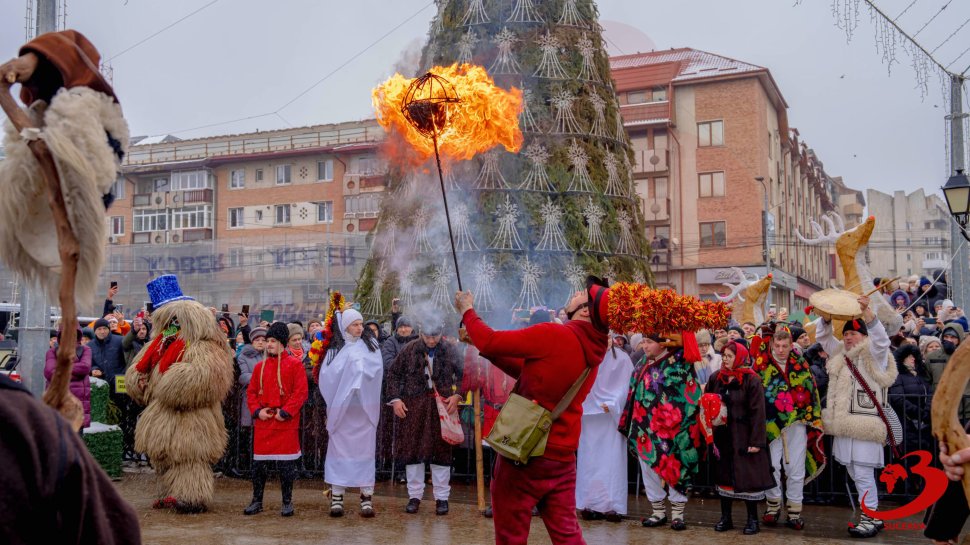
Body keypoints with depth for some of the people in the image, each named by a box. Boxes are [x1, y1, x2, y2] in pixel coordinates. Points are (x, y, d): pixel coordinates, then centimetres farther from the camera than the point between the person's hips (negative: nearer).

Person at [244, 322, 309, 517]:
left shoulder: (295, 364, -3)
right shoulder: (260, 366, 11)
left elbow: (301, 392, -8)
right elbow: (251, 391, 14)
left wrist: (286, 411, -14)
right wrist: (257, 410, -3)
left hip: (286, 423, -4)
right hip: (263, 422, 4)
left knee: (286, 464, 1)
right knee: (259, 462, 8)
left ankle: (287, 502, 13)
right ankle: (257, 501, 20)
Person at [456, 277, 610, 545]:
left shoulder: (554, 335, -19)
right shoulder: (591, 350, 5)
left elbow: (491, 342, -14)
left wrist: (467, 310, 4)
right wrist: (482, 346, 13)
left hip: (525, 453, -7)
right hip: (563, 457, 7)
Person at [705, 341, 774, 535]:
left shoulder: (752, 380, -10)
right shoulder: (716, 377, 5)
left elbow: (757, 412, -13)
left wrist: (756, 441, -17)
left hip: (743, 436, -5)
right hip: (722, 435, 5)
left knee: (747, 476, 1)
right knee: (724, 475, 11)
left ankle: (752, 519, 13)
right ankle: (725, 517, 21)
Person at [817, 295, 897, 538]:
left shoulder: (873, 354, -2)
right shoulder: (840, 353, 17)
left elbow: (881, 338, -20)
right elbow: (823, 336, 15)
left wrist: (866, 310, -31)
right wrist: (827, 315, -4)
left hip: (865, 424, -7)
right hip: (844, 425, 7)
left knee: (863, 473, -7)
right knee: (853, 472, 12)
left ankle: (870, 519, 1)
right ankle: (872, 516, 23)